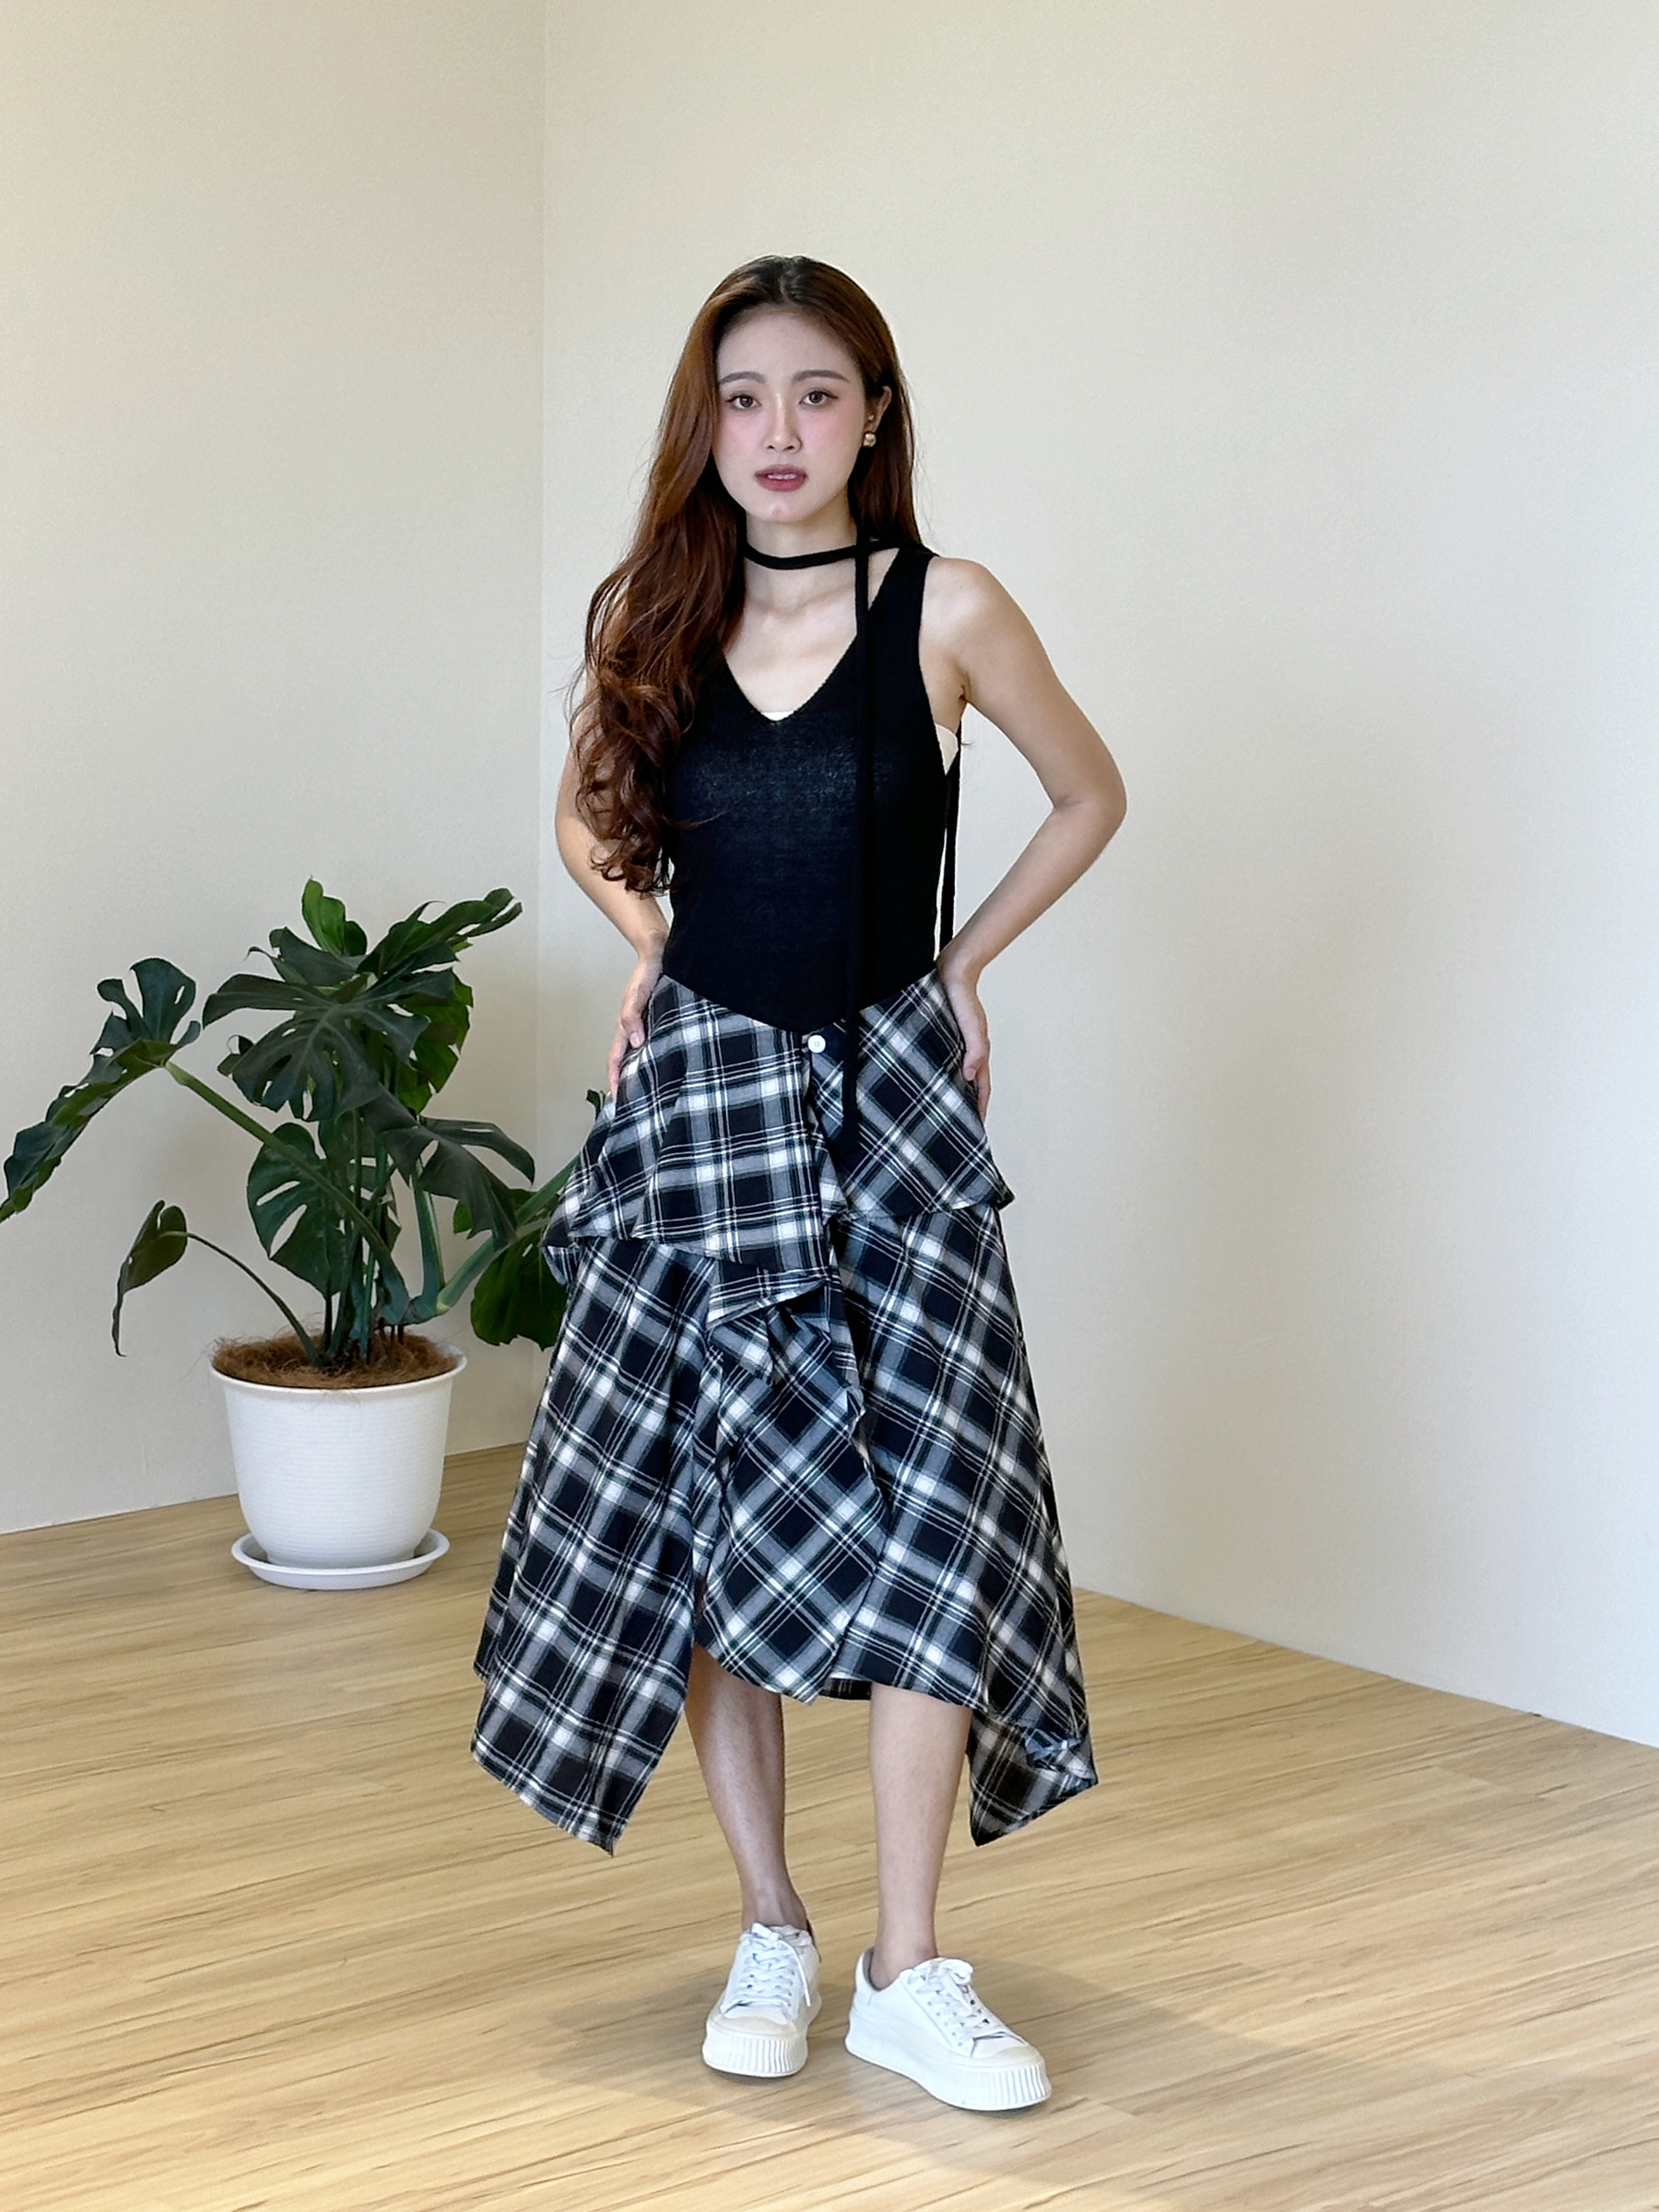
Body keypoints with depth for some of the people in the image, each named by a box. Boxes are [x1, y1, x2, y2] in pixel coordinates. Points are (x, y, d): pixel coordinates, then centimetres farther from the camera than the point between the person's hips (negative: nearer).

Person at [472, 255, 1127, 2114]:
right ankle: (770, 1936, 17)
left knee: (919, 1508, -8)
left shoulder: (946, 614, -5)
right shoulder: (653, 621, 3)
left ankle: (908, 1975, -1)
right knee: (710, 1504, 4)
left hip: (888, 1103, -2)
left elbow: (1090, 797, 9)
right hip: (701, 1102, 2)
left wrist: (961, 965, 4)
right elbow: (589, 821, 20)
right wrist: (653, 944, 4)